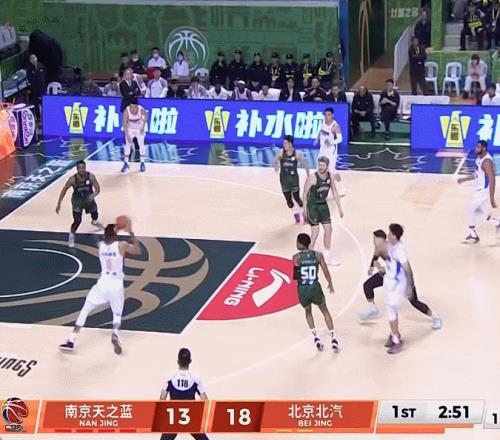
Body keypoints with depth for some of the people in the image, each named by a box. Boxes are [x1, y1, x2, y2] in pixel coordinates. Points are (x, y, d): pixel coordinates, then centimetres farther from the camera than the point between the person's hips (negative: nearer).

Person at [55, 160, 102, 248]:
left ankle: (95, 221, 62)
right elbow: (64, 190, -14)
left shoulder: (91, 176, -24)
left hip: (88, 198, 3)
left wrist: (93, 195, -44)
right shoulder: (73, 179, -27)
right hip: (77, 200, -3)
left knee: (95, 213, 23)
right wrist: (59, 204, -15)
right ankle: (71, 236, 11)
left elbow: (98, 189, -21)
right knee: (77, 220, -14)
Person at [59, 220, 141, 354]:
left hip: (102, 283, 2)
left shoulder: (100, 245, 2)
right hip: (117, 285, -1)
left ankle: (71, 342, 9)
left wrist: (110, 229, 21)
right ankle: (115, 334, -14)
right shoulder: (122, 245, -8)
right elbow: (138, 251, 8)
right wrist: (131, 233, 9)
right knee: (117, 314, 19)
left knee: (85, 311, 16)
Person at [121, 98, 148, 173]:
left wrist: (143, 127, -8)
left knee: (141, 145, 2)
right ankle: (126, 163, 3)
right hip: (130, 129, 0)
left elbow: (146, 115, -5)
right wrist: (127, 135, -32)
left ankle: (142, 163, 13)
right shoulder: (126, 111, -31)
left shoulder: (141, 110, -29)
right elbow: (125, 124, -26)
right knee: (128, 145, -4)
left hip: (139, 129, 1)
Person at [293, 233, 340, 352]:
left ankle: (316, 337, 16)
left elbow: (293, 276, -4)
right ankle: (333, 337, 13)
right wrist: (330, 285, 18)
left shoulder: (296, 257, -6)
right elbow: (326, 272, 2)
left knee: (308, 312, 29)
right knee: (325, 311, 24)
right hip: (315, 288, 1)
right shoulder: (318, 255, -1)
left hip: (302, 290, -1)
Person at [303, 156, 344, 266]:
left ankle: (328, 257, 20)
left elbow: (334, 192, 9)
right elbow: (305, 193, -15)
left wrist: (339, 207, 9)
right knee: (315, 232, -8)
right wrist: (305, 210, -17)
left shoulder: (330, 176, -3)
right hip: (313, 206, -6)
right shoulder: (313, 177, -20)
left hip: (323, 205, 6)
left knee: (328, 229, 8)